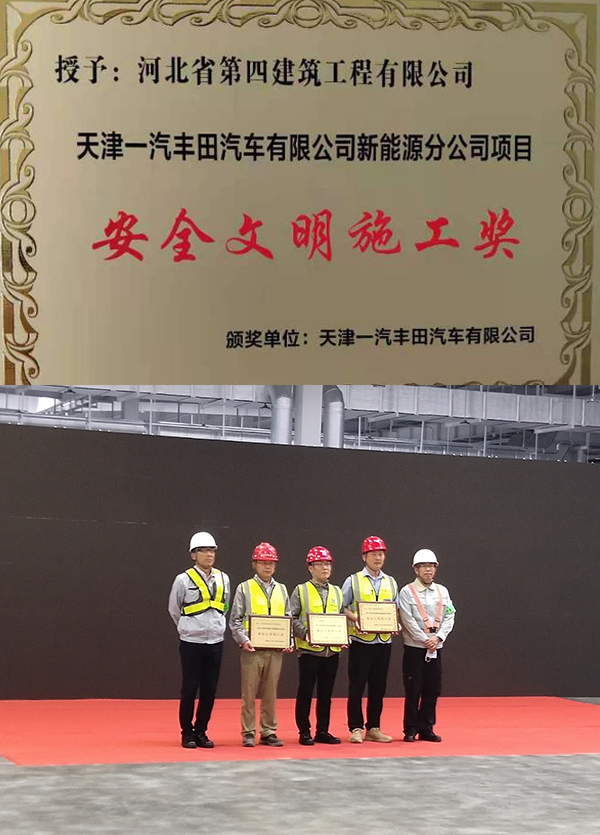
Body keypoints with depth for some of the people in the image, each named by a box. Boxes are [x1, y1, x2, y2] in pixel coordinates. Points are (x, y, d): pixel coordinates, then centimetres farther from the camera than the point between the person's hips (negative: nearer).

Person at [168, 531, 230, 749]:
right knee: (189, 690, 0)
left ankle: (201, 733, 17)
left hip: (215, 642, 4)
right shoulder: (184, 580, -7)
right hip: (191, 642, -4)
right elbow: (174, 610, 6)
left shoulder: (223, 579, 6)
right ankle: (187, 734, 10)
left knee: (210, 690, 6)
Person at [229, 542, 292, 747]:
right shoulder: (244, 589, 2)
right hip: (252, 648, -3)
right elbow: (235, 620, -1)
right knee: (249, 692, -1)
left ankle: (269, 732, 14)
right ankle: (248, 733, 5)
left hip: (275, 649, 4)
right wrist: (243, 640, -15)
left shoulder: (281, 590, 14)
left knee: (271, 692, 7)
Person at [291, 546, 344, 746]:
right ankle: (304, 732, 7)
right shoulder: (301, 591, 0)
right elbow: (292, 618, -4)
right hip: (309, 649, -4)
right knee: (305, 692, 0)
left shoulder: (337, 592, 14)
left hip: (332, 650, 4)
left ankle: (323, 731, 16)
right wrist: (305, 634, -18)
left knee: (326, 693, 9)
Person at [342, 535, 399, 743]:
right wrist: (356, 619, -18)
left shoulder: (391, 583, 13)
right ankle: (356, 728, 2)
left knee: (378, 687, 7)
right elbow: (341, 608, 0)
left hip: (384, 641, 4)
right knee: (356, 686, -3)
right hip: (361, 640, -4)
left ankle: (373, 728, 14)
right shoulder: (353, 581, 2)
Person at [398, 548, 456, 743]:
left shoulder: (442, 591, 10)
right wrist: (425, 640, -14)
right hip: (414, 648, -4)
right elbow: (408, 620, -10)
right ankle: (410, 730, 6)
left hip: (436, 648, 4)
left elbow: (449, 617, 6)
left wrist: (438, 638, -9)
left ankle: (426, 729, 14)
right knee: (413, 690, -2)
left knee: (432, 690, 6)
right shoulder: (407, 592, -3)